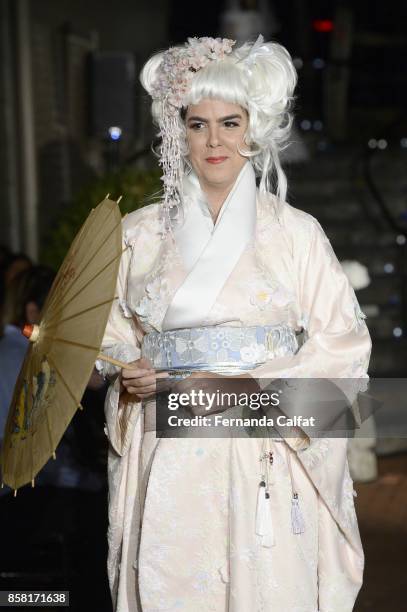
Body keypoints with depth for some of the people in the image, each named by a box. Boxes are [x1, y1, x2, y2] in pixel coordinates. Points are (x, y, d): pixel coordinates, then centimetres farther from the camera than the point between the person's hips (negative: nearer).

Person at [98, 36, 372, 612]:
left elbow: (345, 347, -2)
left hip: (266, 458, -2)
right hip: (168, 461, 2)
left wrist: (248, 386, -13)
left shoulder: (296, 232, 1)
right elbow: (112, 334, 16)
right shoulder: (141, 233, 8)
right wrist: (129, 373, -6)